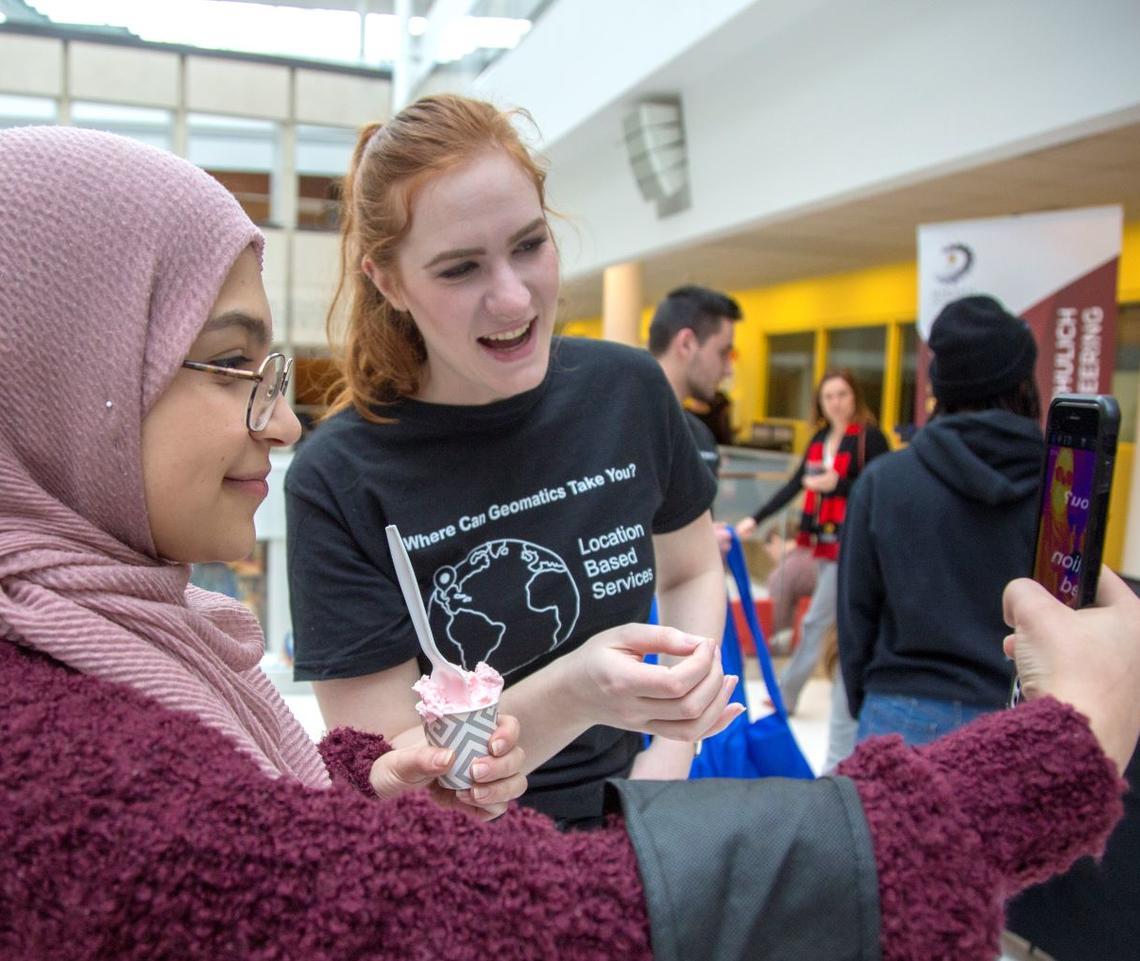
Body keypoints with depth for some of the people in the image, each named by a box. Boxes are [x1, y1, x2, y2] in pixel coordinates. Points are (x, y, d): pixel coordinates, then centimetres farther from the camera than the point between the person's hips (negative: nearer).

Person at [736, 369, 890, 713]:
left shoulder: (869, 437, -10)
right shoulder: (820, 439, 10)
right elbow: (794, 485, 9)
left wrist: (839, 484, -22)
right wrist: (756, 519, 2)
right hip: (823, 540, 7)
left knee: (815, 620, -3)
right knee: (844, 622, 14)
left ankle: (784, 697, 5)